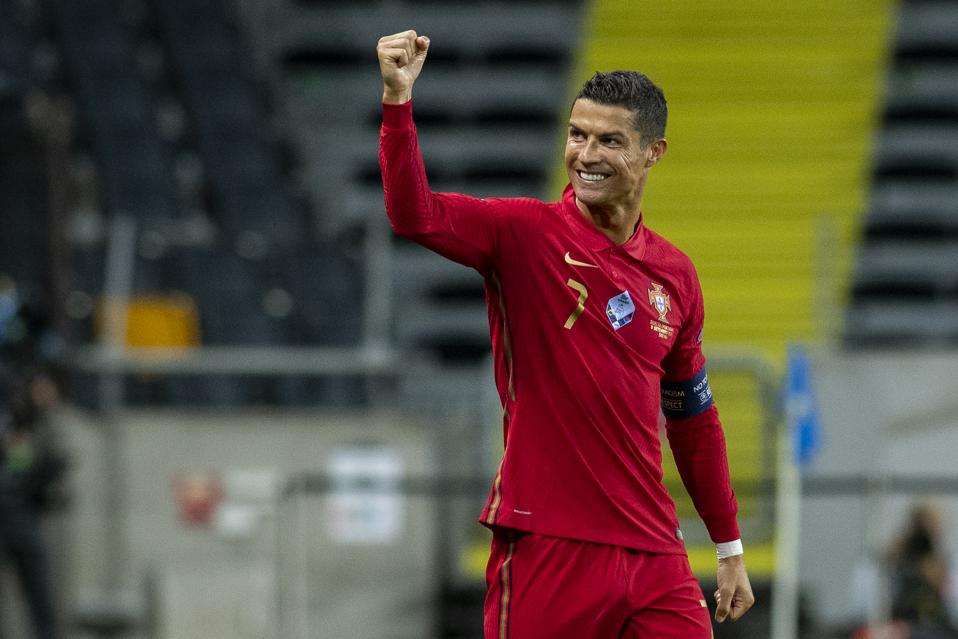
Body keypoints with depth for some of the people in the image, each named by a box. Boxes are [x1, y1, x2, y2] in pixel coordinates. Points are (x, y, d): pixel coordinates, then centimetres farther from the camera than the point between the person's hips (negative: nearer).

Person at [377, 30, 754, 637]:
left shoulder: (676, 275, 11)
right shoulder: (524, 233, -2)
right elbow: (415, 215, -21)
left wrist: (730, 547, 21)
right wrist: (398, 99, -34)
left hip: (653, 555, 4)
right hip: (546, 546, -4)